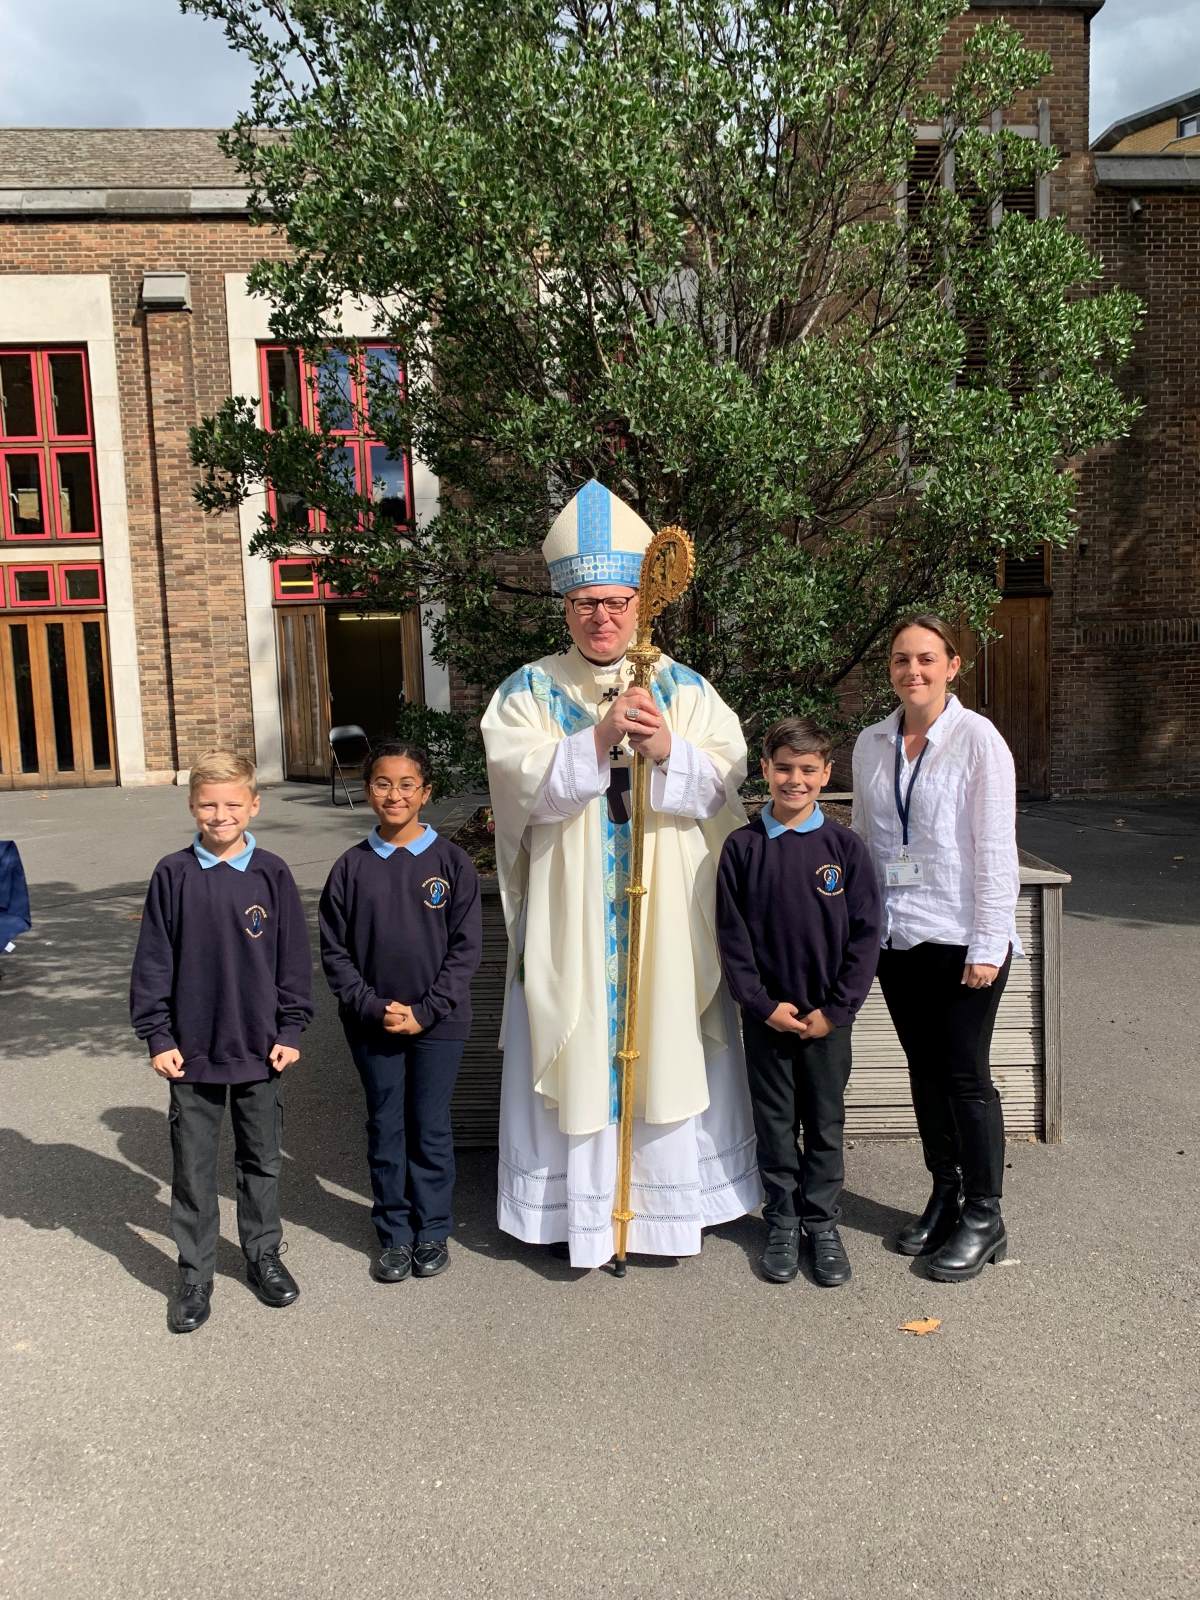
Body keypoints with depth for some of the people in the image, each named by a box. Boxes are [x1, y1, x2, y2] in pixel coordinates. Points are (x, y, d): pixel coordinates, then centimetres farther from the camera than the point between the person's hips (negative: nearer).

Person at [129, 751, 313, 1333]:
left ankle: (264, 1255, 33)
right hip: (191, 1050, 0)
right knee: (193, 1168, 10)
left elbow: (294, 958, 0)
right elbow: (153, 961, -1)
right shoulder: (173, 874, -5)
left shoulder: (271, 874, -4)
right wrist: (157, 1035, -3)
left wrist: (290, 1029, -1)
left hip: (259, 1047, 1)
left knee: (261, 1160, 15)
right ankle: (194, 1275, 25)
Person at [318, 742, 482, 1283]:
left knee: (431, 1129, 10)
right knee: (385, 1130, 12)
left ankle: (433, 1232, 27)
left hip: (438, 1022, -1)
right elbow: (333, 951, 1)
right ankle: (394, 1235, 27)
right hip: (371, 1024, 2)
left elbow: (466, 947, -6)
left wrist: (424, 1011, -12)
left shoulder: (451, 862, -6)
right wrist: (373, 1007, -10)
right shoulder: (352, 866, -2)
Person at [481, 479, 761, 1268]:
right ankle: (582, 1211, 18)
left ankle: (669, 1201, 25)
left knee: (668, 1053, 8)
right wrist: (598, 739, -22)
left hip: (668, 916, 1)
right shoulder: (529, 690, 3)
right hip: (569, 917, -1)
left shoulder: (685, 689, 6)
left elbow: (724, 781, -2)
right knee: (578, 1055, 4)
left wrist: (669, 752, -20)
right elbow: (523, 783, -11)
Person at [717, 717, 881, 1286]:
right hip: (766, 1014, 0)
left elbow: (866, 934, -3)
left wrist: (836, 1008, -8)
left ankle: (823, 1223, 27)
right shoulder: (742, 847, -3)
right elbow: (731, 935, -3)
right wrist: (761, 1003, -9)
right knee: (774, 1122, 11)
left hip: (828, 1015, 0)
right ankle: (782, 1223, 26)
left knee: (825, 1121, 12)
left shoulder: (844, 846, -3)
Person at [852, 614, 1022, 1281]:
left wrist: (988, 943, -13)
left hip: (960, 937, -5)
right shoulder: (871, 744, 7)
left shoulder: (978, 739, -8)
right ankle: (945, 1196, 30)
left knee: (965, 1074, 2)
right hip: (896, 936, 5)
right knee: (925, 1070, 14)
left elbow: (996, 847, -10)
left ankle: (984, 1217, 18)